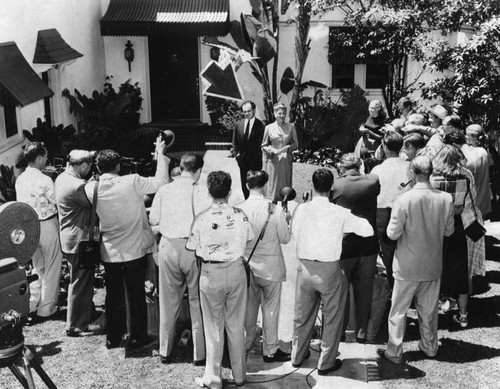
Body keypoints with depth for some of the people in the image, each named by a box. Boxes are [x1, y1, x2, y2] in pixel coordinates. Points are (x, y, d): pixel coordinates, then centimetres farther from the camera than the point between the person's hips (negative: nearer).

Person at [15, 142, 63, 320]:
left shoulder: (20, 179, 3)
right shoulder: (44, 180, -19)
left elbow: (23, 204, 10)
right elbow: (57, 204, -13)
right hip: (47, 226, -7)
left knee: (38, 267, 21)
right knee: (52, 268, 7)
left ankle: (32, 305, 24)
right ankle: (46, 308, 14)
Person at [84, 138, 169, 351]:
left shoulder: (90, 188, -7)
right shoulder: (131, 182, -19)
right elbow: (161, 181, -12)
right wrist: (160, 155, -1)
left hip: (109, 253, 4)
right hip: (134, 250, -3)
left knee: (113, 294, 18)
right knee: (135, 295, 10)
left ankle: (112, 337, 30)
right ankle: (134, 339, 21)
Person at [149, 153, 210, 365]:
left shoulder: (164, 190, 1)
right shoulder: (198, 193, -11)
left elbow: (153, 220, 6)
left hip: (168, 246, 4)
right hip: (192, 247, -4)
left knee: (168, 302, 16)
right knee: (198, 302, 10)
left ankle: (165, 351, 27)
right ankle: (199, 354, 16)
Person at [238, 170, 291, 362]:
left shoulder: (240, 209, -10)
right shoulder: (274, 210, -16)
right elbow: (286, 238, -7)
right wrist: (284, 220, 8)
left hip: (247, 264, 3)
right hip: (270, 265, -3)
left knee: (249, 305, 18)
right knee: (270, 307, 8)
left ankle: (246, 344, 31)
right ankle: (270, 350, 16)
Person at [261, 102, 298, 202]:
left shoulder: (291, 127, 7)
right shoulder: (268, 128, 3)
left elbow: (295, 143, 12)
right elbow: (264, 145, 8)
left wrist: (288, 147, -8)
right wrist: (270, 150, -12)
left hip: (286, 160, 1)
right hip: (273, 161, -1)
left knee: (285, 185, 3)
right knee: (272, 185, -1)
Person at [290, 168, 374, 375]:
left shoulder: (301, 209, -9)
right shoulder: (340, 213, -15)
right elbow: (368, 230, -9)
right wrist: (348, 226, 8)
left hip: (305, 267, 3)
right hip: (330, 270, -3)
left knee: (302, 315, 22)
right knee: (332, 318, 16)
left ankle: (297, 356, 39)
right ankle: (326, 363, 26)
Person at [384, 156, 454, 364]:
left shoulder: (403, 200, -22)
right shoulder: (446, 199, -11)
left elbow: (393, 234, -16)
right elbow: (449, 231, 1)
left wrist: (392, 222, 3)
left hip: (408, 266, -3)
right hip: (434, 265, 4)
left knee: (398, 310, 12)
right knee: (429, 309, 21)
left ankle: (394, 352, 20)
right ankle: (430, 346, 37)